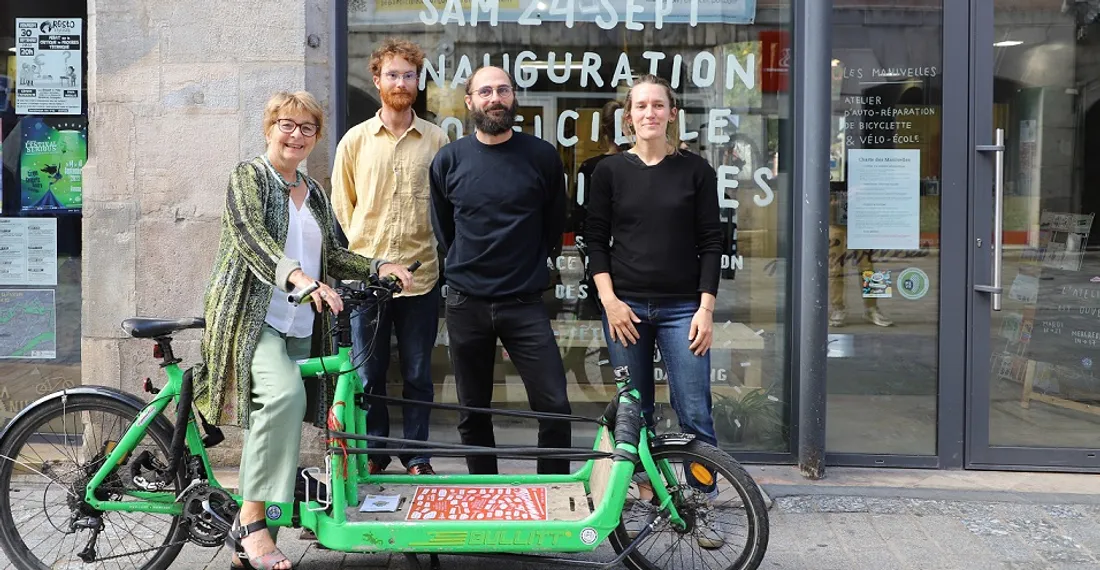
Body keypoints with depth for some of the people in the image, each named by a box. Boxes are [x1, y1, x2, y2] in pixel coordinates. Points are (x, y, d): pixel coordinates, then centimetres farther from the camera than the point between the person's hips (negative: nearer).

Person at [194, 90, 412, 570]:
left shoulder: (314, 193, 20)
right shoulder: (249, 176, -1)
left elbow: (330, 255, 21)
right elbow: (251, 237, -19)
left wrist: (378, 267, 3)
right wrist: (299, 277, -36)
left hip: (299, 326, 7)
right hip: (251, 316, -7)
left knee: (275, 421, 8)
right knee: (284, 391, -32)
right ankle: (252, 522, -24)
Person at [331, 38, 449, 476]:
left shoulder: (436, 139, 3)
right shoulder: (355, 139, 5)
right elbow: (341, 205, 10)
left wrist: (435, 250, 4)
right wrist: (359, 253, 4)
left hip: (421, 275, 0)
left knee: (418, 375, 10)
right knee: (368, 374, 8)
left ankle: (417, 455, 24)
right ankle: (374, 453, 24)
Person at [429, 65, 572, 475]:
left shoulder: (542, 156, -1)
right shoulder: (449, 159, 2)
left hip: (524, 303, -1)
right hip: (466, 304, 2)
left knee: (554, 406, -6)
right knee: (473, 411, 11)